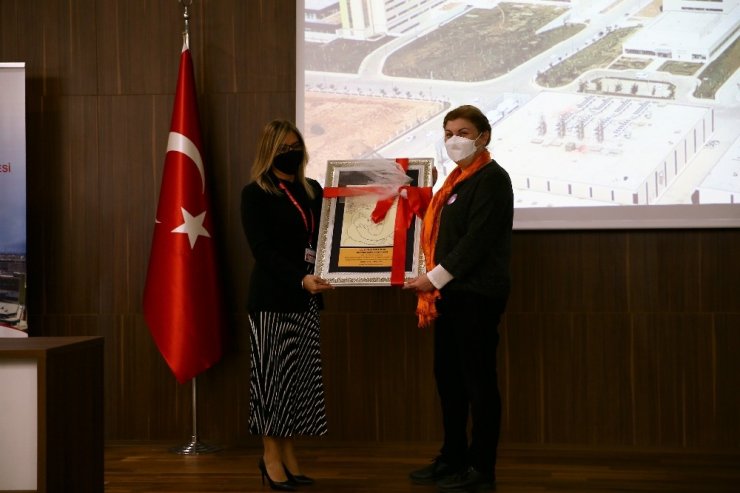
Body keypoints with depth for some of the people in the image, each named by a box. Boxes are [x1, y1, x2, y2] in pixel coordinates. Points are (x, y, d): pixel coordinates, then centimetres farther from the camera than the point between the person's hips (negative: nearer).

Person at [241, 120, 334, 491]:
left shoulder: (313, 190, 11)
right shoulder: (255, 194, -5)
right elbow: (263, 251, -14)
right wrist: (301, 278, -26)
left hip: (306, 297, 6)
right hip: (272, 298, -5)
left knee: (300, 375, 7)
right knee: (272, 373, -1)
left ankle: (287, 454, 14)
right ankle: (271, 456, 8)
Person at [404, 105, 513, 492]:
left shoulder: (492, 178, -11)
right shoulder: (458, 178, 16)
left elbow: (478, 240, -18)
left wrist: (435, 277, -17)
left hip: (477, 294, -9)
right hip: (452, 292, 9)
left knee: (478, 379, -3)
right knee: (448, 375, 14)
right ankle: (453, 458, 26)